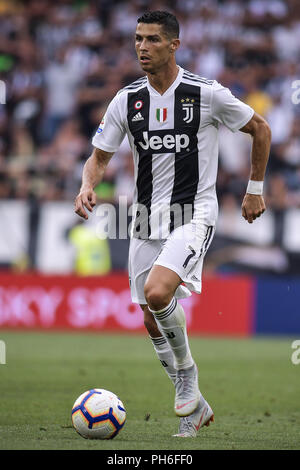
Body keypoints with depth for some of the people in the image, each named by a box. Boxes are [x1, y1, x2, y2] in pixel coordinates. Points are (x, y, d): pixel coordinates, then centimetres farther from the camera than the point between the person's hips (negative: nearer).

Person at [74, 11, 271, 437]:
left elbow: (260, 129, 5)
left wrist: (255, 189, 8)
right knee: (153, 322, 7)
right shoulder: (127, 100, 2)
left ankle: (187, 371, -1)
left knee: (157, 292, -28)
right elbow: (99, 158, 8)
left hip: (193, 214, -5)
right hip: (146, 219, 5)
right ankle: (194, 407, 25)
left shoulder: (207, 94, -9)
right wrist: (87, 187, -14)